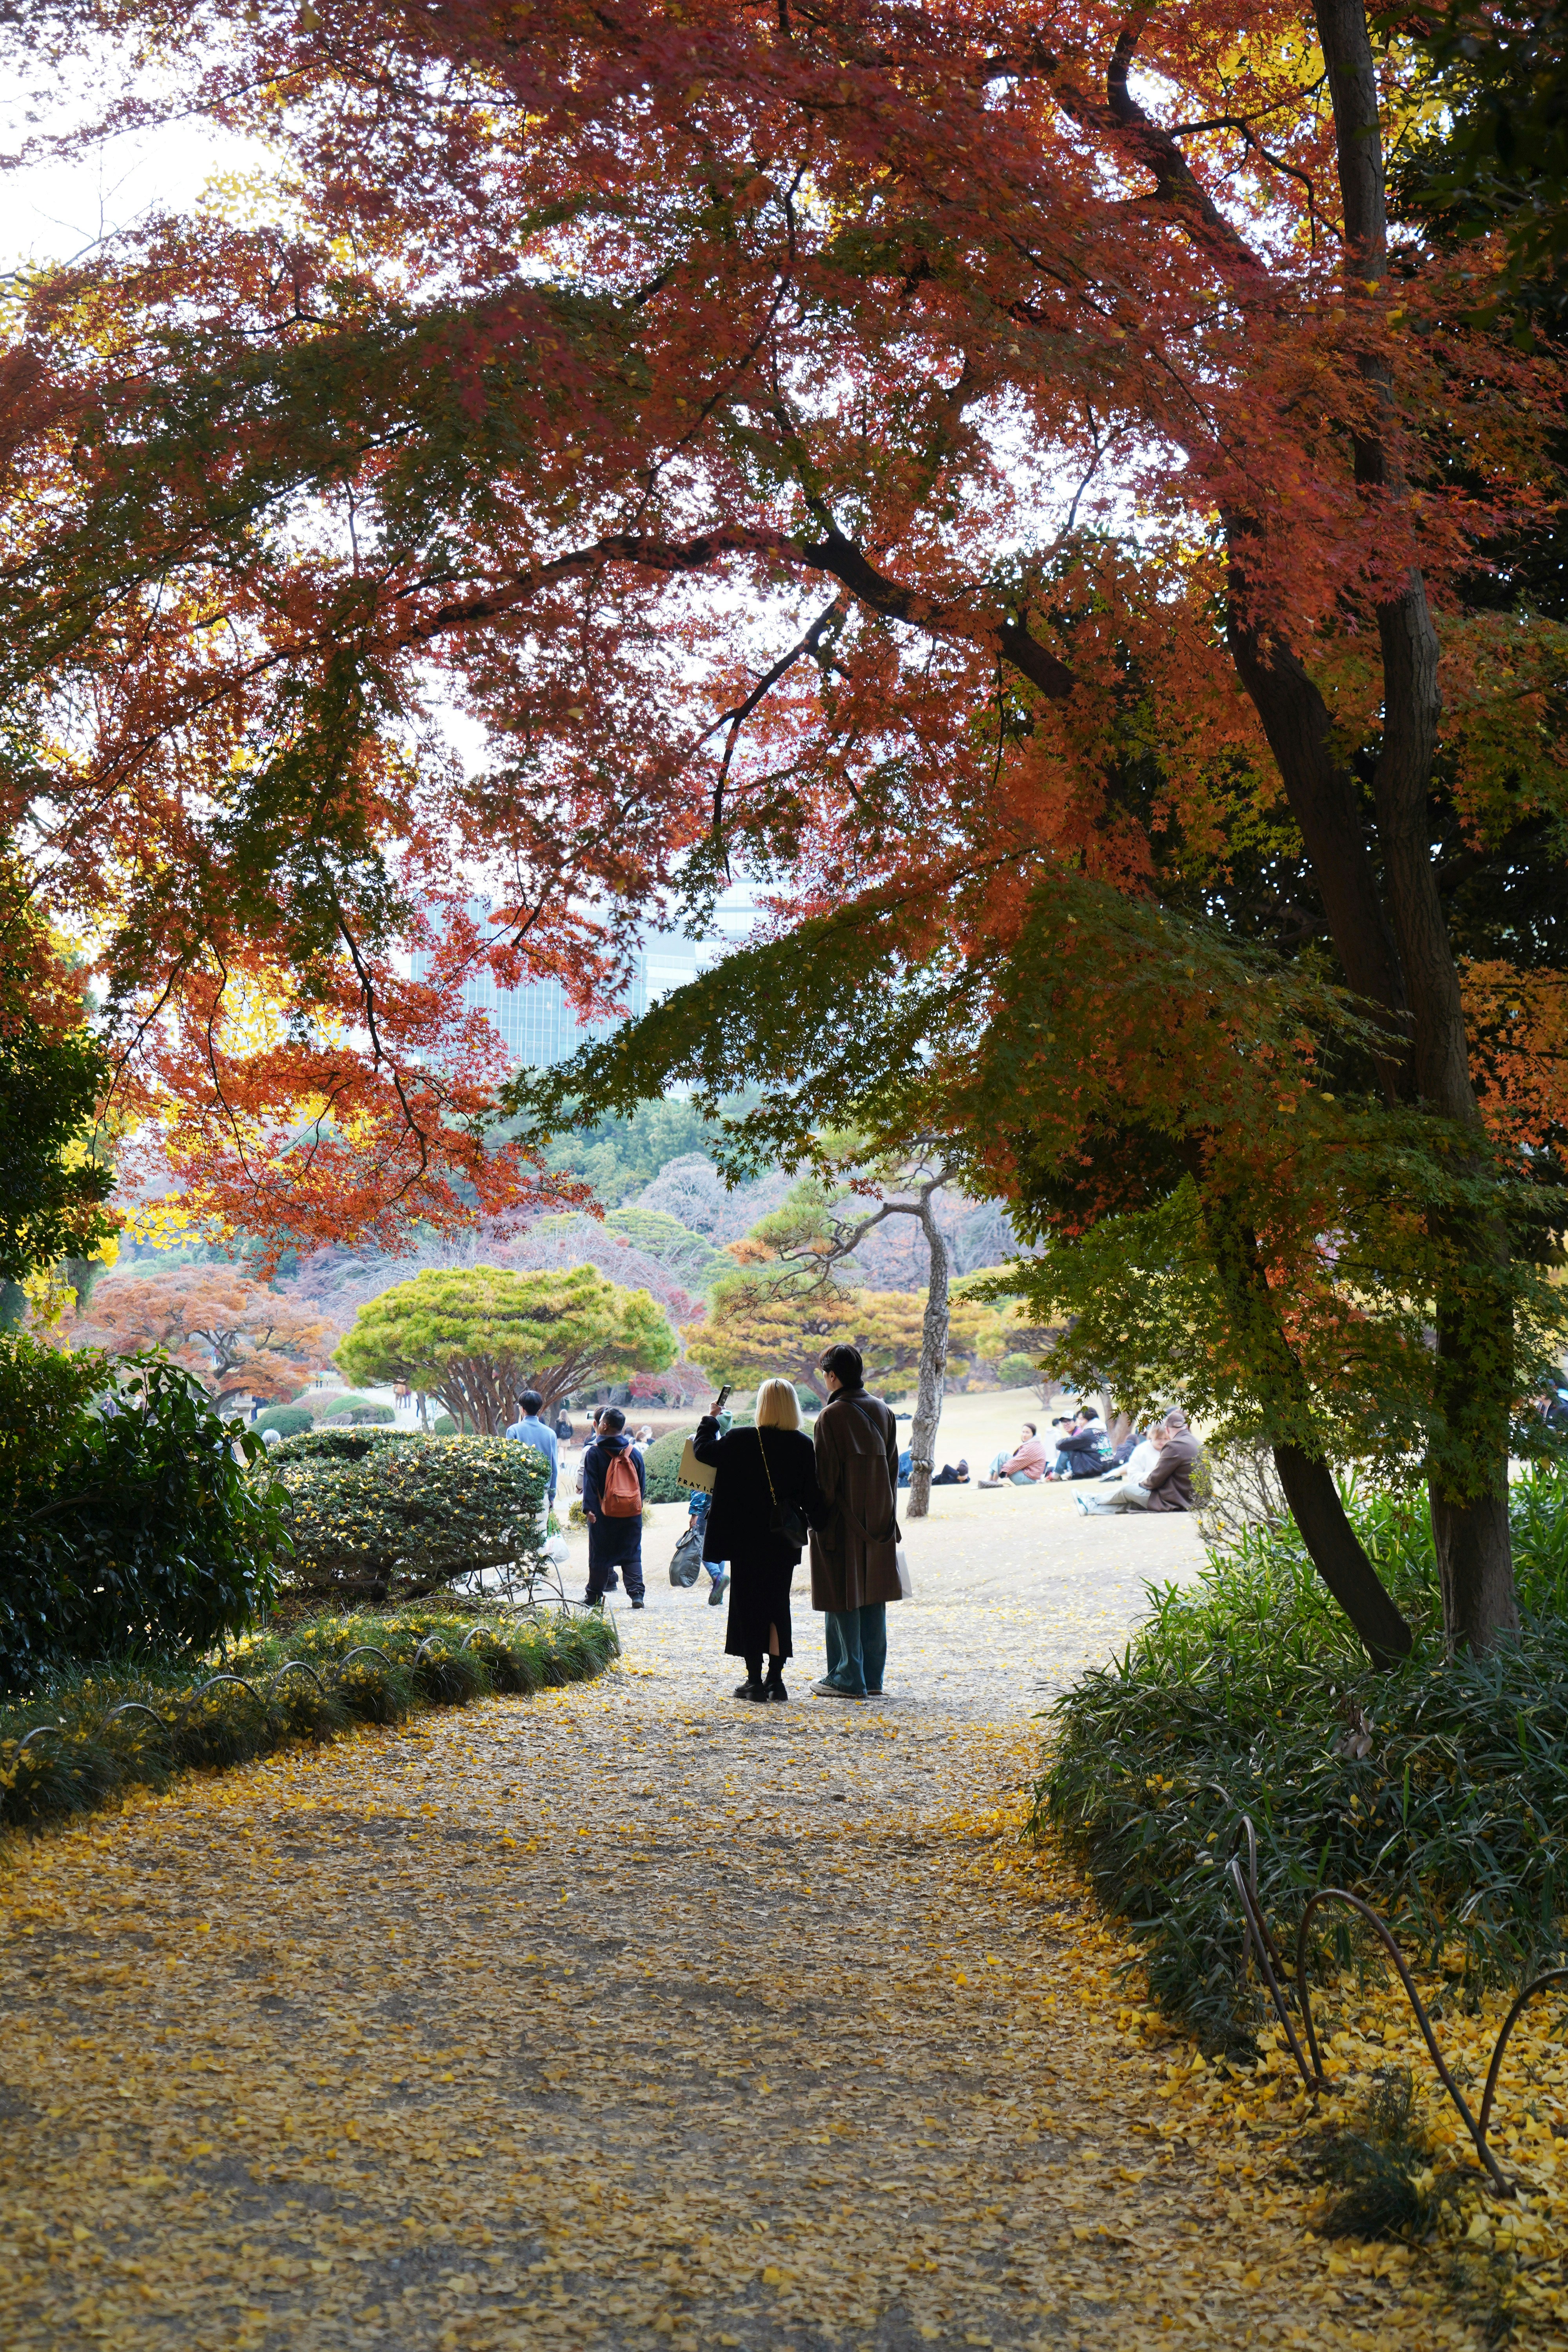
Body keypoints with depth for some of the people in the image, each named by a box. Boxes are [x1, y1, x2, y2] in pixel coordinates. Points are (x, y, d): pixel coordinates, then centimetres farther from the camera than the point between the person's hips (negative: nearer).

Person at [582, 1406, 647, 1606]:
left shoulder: (594, 1452, -6)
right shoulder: (634, 1452, 5)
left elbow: (590, 1483, -10)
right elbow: (643, 1483, 10)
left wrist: (589, 1508, -13)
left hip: (604, 1513, -2)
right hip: (632, 1514, 3)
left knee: (599, 1555, 6)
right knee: (632, 1555, 6)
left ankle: (594, 1595, 11)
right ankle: (637, 1593, -4)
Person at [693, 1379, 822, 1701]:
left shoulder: (741, 1441, -12)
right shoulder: (804, 1446, -5)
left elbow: (703, 1449, 0)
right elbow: (811, 1497, -3)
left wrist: (709, 1420, 17)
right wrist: (812, 1522, 14)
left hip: (747, 1540, -3)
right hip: (784, 1541, 3)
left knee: (748, 1606, 5)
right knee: (778, 1605, 12)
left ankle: (755, 1679, 4)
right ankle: (776, 1679, 10)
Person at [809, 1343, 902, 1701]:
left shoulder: (831, 1416, -13)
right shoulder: (882, 1412, 5)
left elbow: (826, 1475, -13)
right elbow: (892, 1467, 10)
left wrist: (819, 1523, -6)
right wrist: (887, 1516, 17)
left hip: (843, 1521, -6)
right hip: (878, 1521, 6)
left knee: (843, 1600, 0)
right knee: (873, 1598, 10)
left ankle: (848, 1678, 2)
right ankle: (873, 1678, 14)